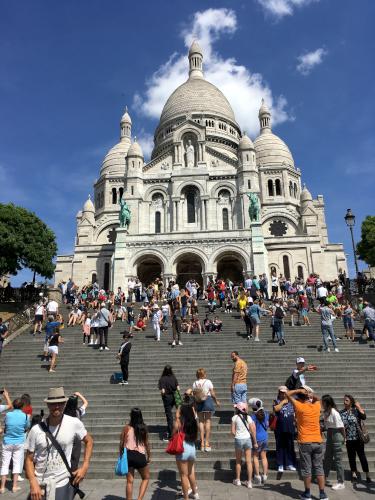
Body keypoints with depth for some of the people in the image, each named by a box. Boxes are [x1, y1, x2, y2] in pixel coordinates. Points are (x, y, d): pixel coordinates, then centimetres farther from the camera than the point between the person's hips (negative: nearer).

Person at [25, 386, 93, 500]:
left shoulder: (74, 423, -12)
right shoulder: (36, 430, -11)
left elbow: (88, 441, 3)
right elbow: (29, 459, -2)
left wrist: (85, 467, -3)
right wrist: (33, 484, -14)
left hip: (62, 483, -1)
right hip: (39, 484, 1)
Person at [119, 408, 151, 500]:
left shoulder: (127, 428, -5)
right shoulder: (144, 428, -4)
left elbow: (121, 443, 0)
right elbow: (147, 443, 1)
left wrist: (121, 455, 15)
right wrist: (149, 456, 13)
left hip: (128, 455, 1)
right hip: (140, 456, -1)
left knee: (130, 481, 13)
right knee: (146, 478, 19)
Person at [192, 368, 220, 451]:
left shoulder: (195, 383, 3)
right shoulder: (208, 382, -4)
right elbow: (212, 394, -3)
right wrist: (216, 401, 11)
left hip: (198, 403, 2)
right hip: (208, 400, -2)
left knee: (201, 421, 10)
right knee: (208, 421, 5)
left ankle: (202, 442, 12)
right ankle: (207, 443, 6)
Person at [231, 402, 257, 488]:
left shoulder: (235, 417, -8)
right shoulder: (248, 417, -2)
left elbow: (233, 431, -8)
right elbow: (253, 431, -2)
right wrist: (255, 442, 7)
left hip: (238, 439, -2)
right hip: (248, 439, 2)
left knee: (238, 461, 16)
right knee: (248, 461, 9)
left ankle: (237, 480, 26)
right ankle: (249, 482, 12)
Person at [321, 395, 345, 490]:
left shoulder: (334, 412, -23)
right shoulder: (325, 411, 0)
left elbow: (341, 426, -16)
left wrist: (344, 438, -5)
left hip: (336, 435, -8)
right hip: (329, 435, 8)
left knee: (337, 459, 2)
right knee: (327, 458, 19)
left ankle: (341, 483, 14)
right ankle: (324, 477, 33)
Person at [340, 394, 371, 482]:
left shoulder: (356, 410, -4)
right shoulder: (341, 412, 1)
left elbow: (364, 417, -19)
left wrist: (359, 407, -17)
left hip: (358, 437, -2)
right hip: (348, 438, 2)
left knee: (362, 455, 3)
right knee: (351, 456, 11)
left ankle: (367, 475, 14)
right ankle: (354, 473, 25)